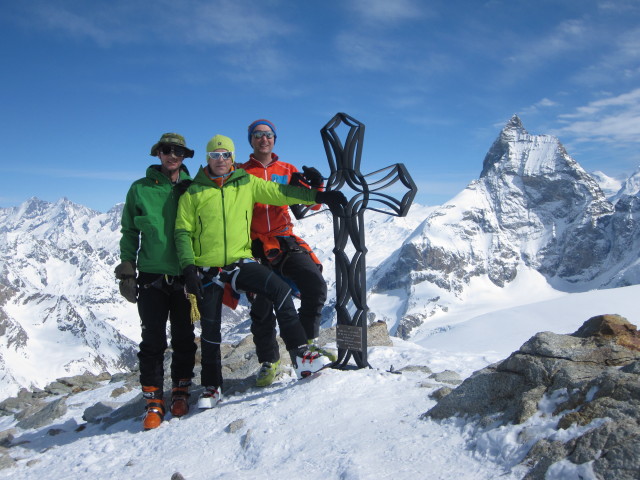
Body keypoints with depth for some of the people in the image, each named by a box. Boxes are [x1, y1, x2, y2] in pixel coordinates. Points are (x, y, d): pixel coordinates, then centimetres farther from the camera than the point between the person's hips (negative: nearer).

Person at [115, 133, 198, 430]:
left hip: (185, 276, 1)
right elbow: (129, 232, 9)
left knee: (183, 338, 6)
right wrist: (127, 270, 2)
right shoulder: (140, 189, 6)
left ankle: (181, 391, 21)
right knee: (153, 339, 0)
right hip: (152, 275, -1)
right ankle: (153, 400, 9)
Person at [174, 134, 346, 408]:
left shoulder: (247, 183, 5)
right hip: (207, 269, 0)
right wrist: (188, 267, -13)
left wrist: (319, 196, -8)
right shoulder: (193, 193, 1)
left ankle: (301, 356, -16)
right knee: (210, 330, 5)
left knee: (281, 290, -23)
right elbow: (183, 232, 0)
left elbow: (280, 193, 0)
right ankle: (211, 387, 25)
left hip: (240, 262, 1)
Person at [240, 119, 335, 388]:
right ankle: (268, 361, 20)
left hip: (286, 242, 2)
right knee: (262, 306, 1)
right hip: (256, 247, -1)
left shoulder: (287, 171, 13)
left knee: (316, 286, -15)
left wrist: (316, 186, -11)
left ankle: (307, 341, 7)